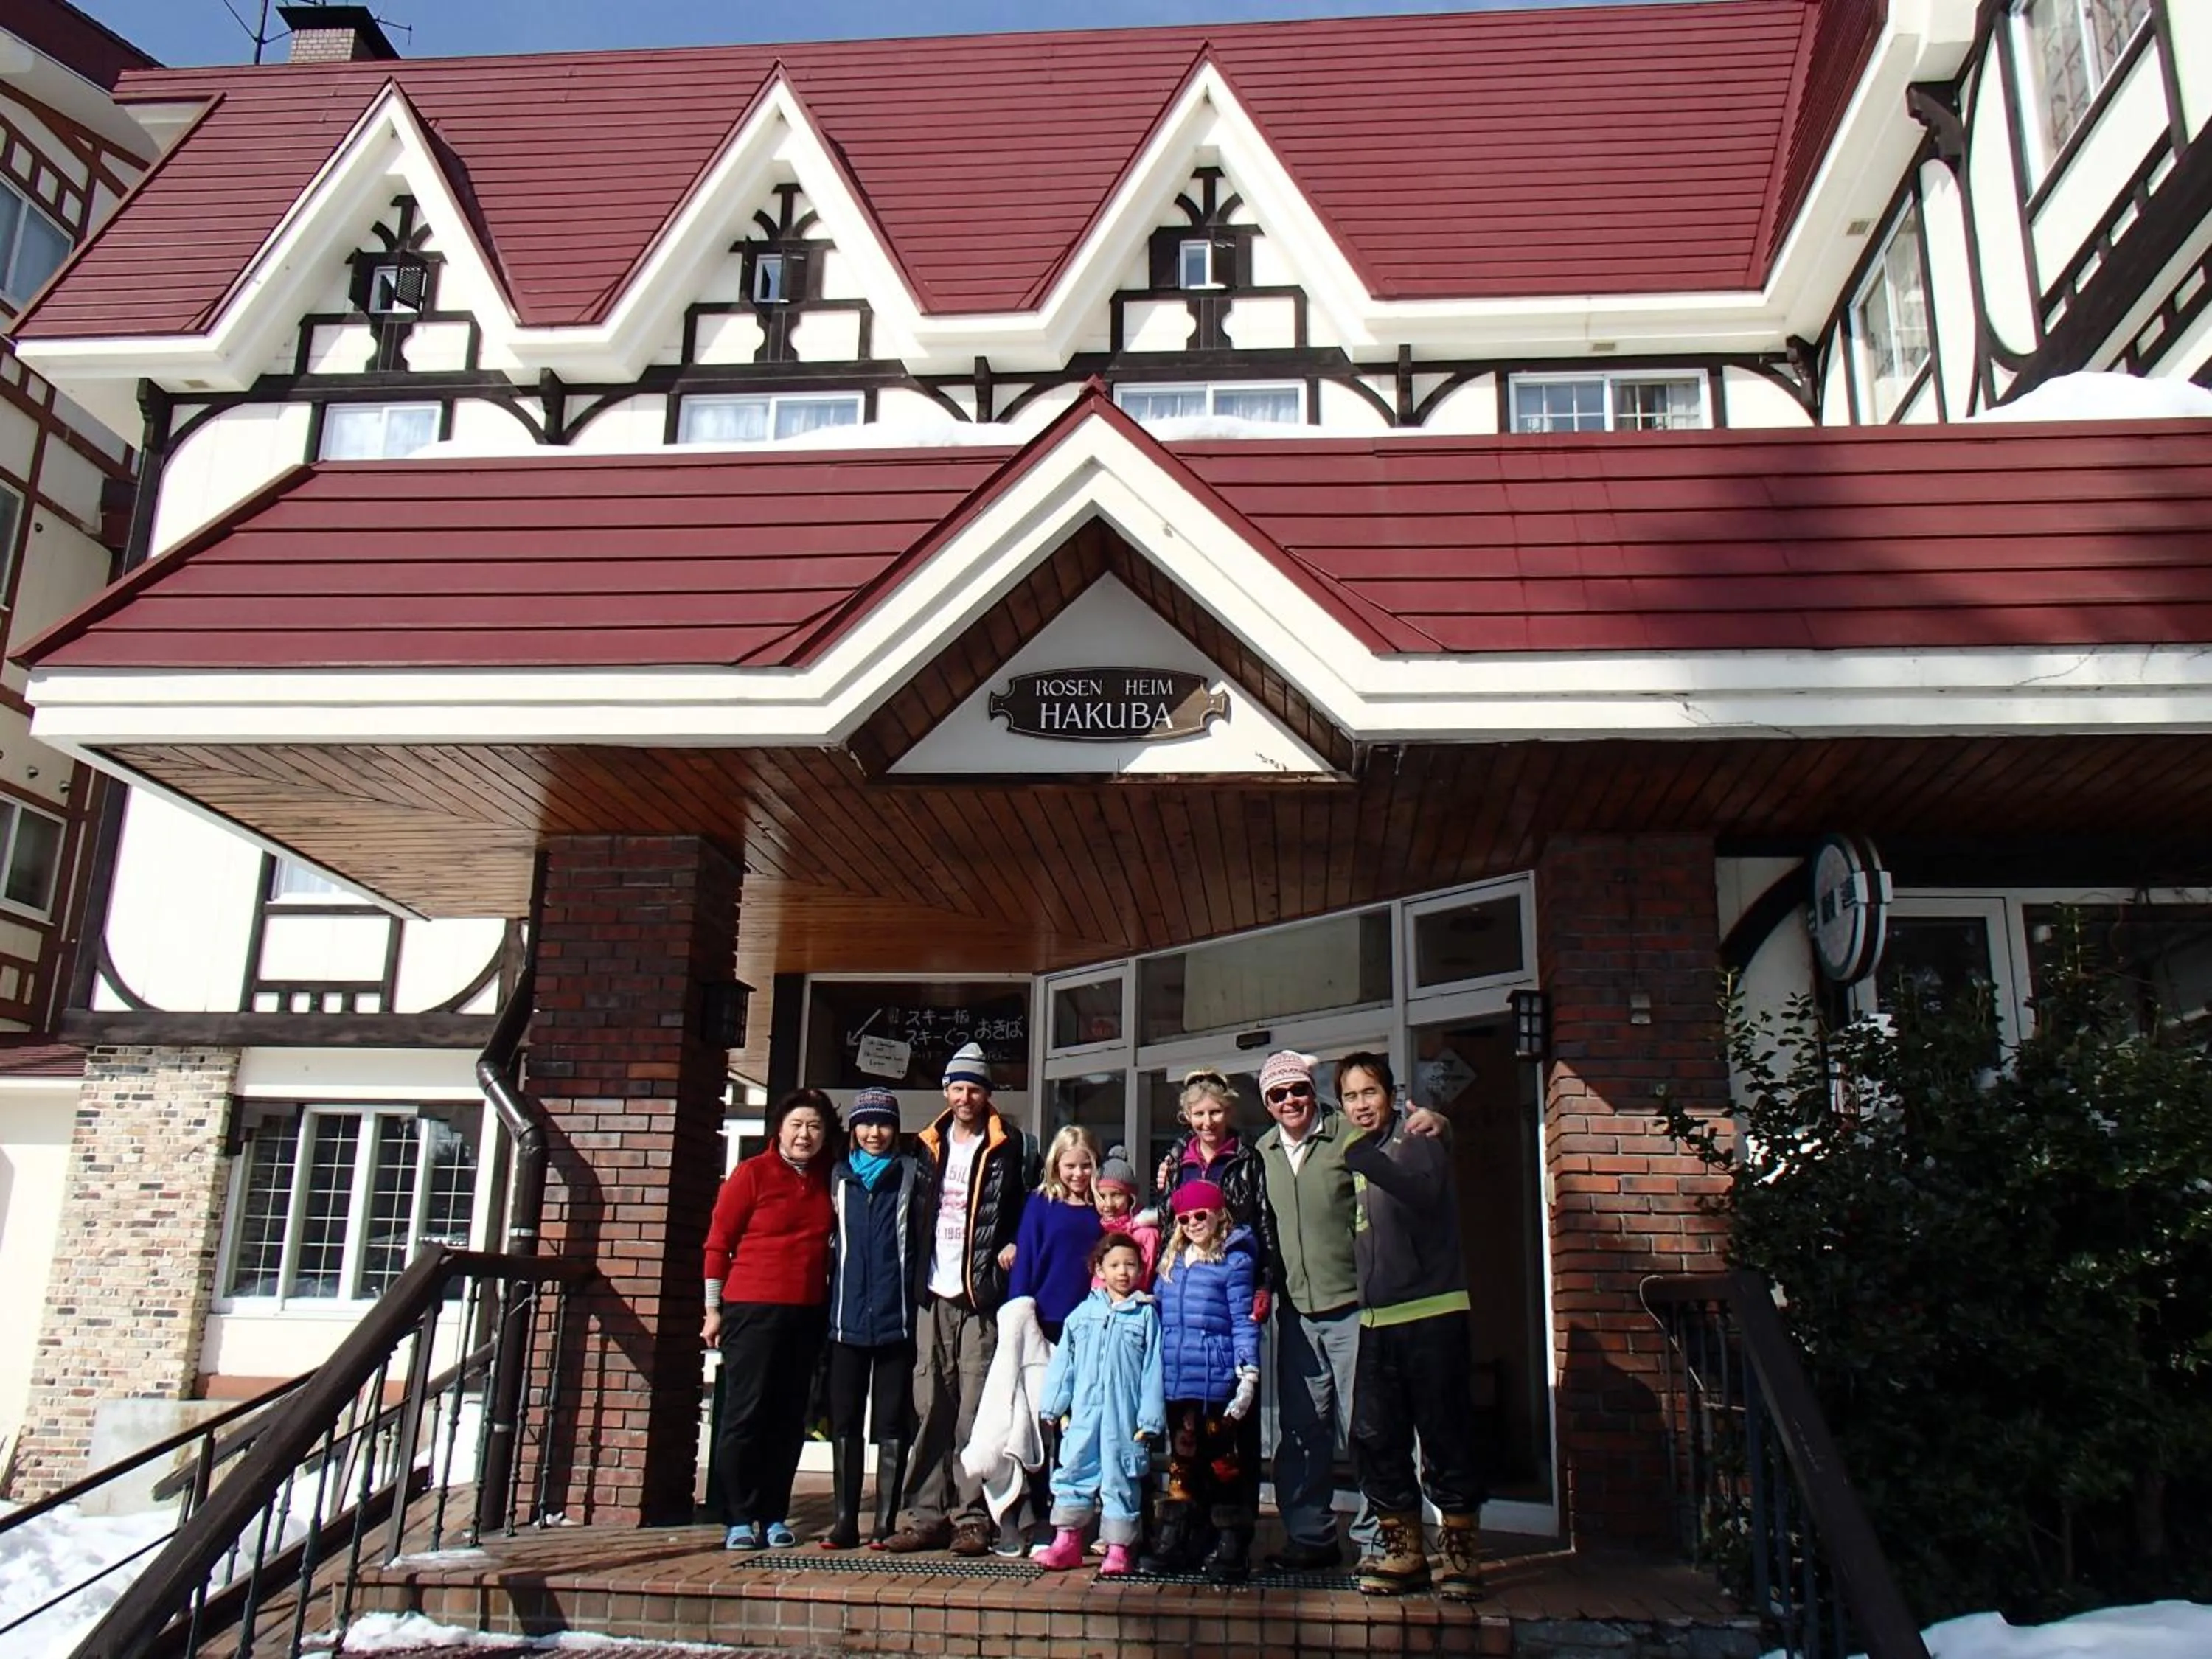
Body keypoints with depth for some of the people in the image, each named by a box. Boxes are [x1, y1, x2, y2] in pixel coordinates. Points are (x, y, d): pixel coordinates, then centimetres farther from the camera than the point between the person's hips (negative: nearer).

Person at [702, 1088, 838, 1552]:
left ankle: (773, 1517, 16)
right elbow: (718, 1241, -2)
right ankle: (738, 1520, 5)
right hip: (752, 1309, -5)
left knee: (789, 1418, 8)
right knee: (745, 1413, -2)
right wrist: (714, 1309, -5)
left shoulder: (828, 1178, 10)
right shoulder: (752, 1173, -3)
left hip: (808, 1313, 5)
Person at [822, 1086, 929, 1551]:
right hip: (847, 1316, 3)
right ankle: (845, 1520, 11)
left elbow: (925, 1239, 2)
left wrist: (918, 1299, -6)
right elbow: (829, 1240, 16)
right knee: (844, 1421, 5)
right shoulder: (839, 1177, 12)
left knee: (891, 1423, 2)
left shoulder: (913, 1175, 5)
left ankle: (887, 1522, 7)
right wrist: (826, 1301, 8)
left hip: (896, 1317, -3)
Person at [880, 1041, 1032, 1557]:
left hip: (981, 1292, -4)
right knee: (929, 1406, 5)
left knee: (975, 1407, -4)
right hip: (934, 1292, 4)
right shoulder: (929, 1146, 14)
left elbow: (1026, 1214, 4)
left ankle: (972, 1517, 1)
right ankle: (927, 1514, 10)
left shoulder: (1009, 1147, 2)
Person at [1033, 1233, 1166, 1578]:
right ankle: (1067, 1541, 17)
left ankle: (1118, 1549, 13)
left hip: (1125, 1415, -2)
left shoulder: (1146, 1314, 1)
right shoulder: (1083, 1313, 7)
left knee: (1120, 1478, 3)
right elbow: (1062, 1362, 10)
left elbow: (1153, 1369, -2)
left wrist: (1150, 1419, -5)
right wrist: (1056, 1407, 5)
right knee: (1073, 1469, 5)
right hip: (1083, 1411, 2)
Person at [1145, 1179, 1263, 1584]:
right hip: (1177, 1381, 6)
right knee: (1181, 1461, 12)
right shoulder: (1171, 1262, 15)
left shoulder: (1235, 1260, -4)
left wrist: (1248, 1373, -13)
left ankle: (1231, 1550, 9)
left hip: (1218, 1381, -6)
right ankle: (1176, 1543, 20)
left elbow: (1243, 1319, -7)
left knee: (1225, 1464, 1)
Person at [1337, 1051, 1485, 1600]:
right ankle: (1402, 1549, 17)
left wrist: (1367, 1161, -39)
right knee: (1374, 1436, 6)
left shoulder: (1416, 1138, -4)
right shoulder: (1358, 1156, 16)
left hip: (1432, 1311, -6)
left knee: (1444, 1432, -2)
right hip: (1377, 1318, 7)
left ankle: (1460, 1551, 9)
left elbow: (1426, 1191, -27)